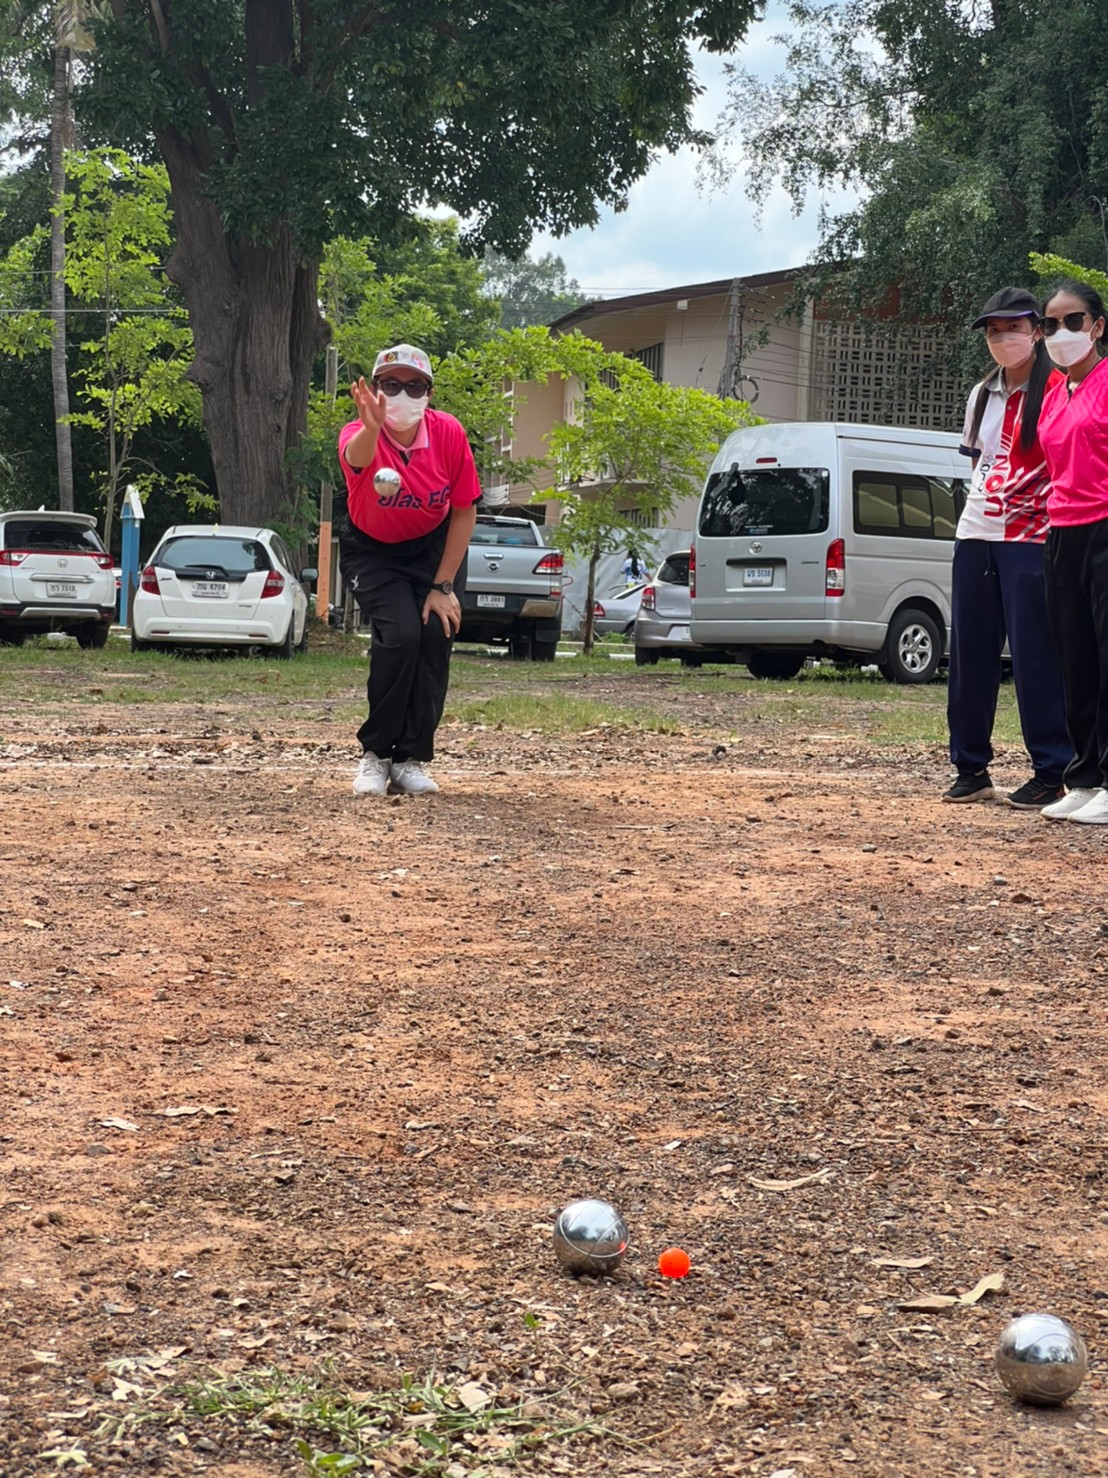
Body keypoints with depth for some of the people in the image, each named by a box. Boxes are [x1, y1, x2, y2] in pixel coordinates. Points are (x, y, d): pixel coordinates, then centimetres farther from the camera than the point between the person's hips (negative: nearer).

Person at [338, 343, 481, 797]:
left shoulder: (448, 433, -20)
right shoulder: (359, 436, -27)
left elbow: (464, 511, -10)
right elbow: (357, 458, -54)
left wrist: (444, 586, -13)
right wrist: (371, 428, -78)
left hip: (435, 547, 2)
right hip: (372, 551, -2)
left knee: (436, 634, -14)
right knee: (399, 634, -23)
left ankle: (412, 760, -1)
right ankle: (376, 754, -6)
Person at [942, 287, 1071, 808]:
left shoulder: (1057, 389, -5)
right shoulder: (982, 395, 16)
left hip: (1029, 538, -7)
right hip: (974, 535, 7)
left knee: (1033, 656, -8)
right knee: (968, 652, 7)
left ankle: (1050, 773, -2)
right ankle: (971, 768, 15)